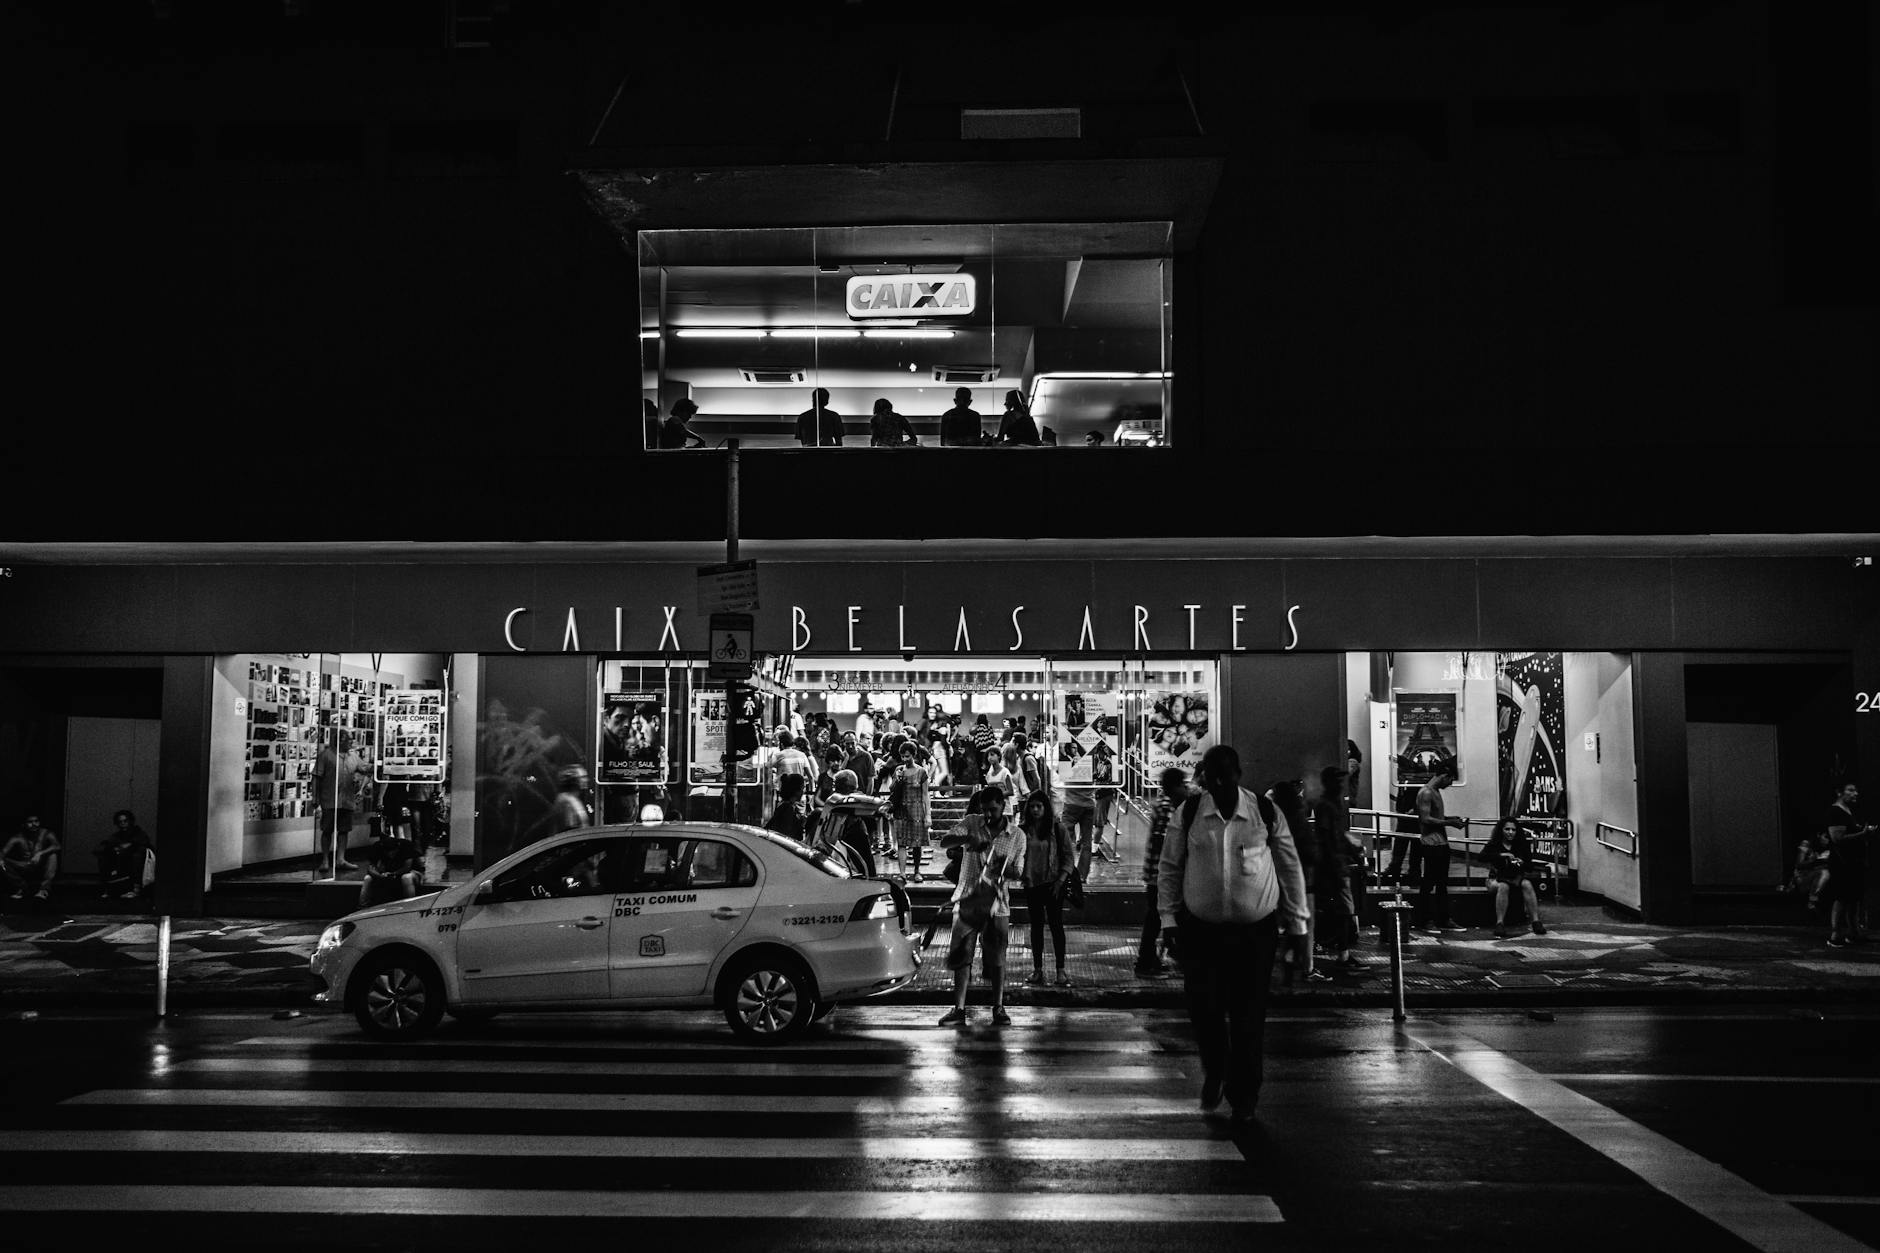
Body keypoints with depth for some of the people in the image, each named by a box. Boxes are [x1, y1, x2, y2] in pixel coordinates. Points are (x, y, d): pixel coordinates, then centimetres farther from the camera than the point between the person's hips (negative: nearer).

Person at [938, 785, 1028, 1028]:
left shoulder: (1017, 835, 3)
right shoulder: (972, 823, 1)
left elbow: (1018, 873, 4)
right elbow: (944, 842, -10)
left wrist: (1006, 868, -20)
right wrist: (967, 838, -29)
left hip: (997, 902, 0)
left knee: (996, 959, 2)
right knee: (962, 956, -2)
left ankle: (998, 1009, 12)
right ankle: (959, 1009, 1)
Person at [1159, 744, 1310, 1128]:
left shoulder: (1266, 813, -3)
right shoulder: (1188, 813, -2)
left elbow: (1291, 869, 5)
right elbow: (1169, 868, 6)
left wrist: (1297, 924, 6)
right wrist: (1169, 919, 1)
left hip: (1256, 931, 0)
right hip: (1200, 928, 1)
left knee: (1249, 1020, 2)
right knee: (1204, 1009, -1)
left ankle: (1243, 1102, 18)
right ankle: (1214, 1075, 29)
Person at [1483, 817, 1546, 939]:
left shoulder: (1522, 845, 6)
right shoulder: (1493, 845, -3)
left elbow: (1529, 862, 5)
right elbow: (1482, 856, -21)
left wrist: (1522, 863, -19)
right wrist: (1501, 855, -29)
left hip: (1516, 877, 3)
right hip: (1498, 877, -3)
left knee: (1527, 884, -29)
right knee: (1503, 887, -36)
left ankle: (1535, 921, -32)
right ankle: (1500, 924, -38)